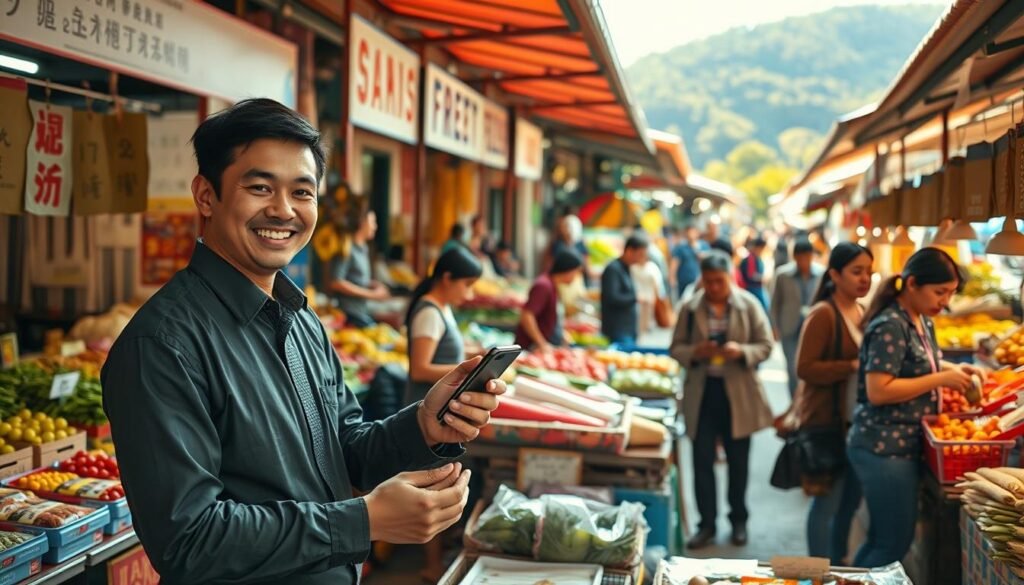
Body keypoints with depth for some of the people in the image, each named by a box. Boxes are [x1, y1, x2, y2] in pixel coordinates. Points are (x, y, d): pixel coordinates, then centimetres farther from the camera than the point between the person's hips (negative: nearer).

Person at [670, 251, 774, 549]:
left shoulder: (748, 305, -3)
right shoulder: (690, 307, -1)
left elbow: (765, 345, -2)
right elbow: (676, 347, 3)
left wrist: (742, 351, -21)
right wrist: (695, 352, -18)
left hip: (738, 393, 0)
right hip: (701, 393, 1)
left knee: (738, 460, 12)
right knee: (702, 460, 3)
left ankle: (739, 520, 28)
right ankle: (707, 523, 15)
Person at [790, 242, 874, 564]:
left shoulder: (863, 313, 11)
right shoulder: (823, 315, -14)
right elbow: (805, 368, -20)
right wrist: (853, 366, -25)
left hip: (856, 420, 8)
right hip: (827, 420, -8)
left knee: (850, 499, 17)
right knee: (828, 502, -1)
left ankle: (839, 564, 33)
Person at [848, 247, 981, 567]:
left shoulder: (922, 321, 9)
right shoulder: (890, 326, -19)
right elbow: (877, 391, -25)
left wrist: (953, 369, 6)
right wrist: (940, 379, -20)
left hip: (904, 445, 9)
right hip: (884, 447, -9)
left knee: (882, 538, 18)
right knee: (895, 543, -2)